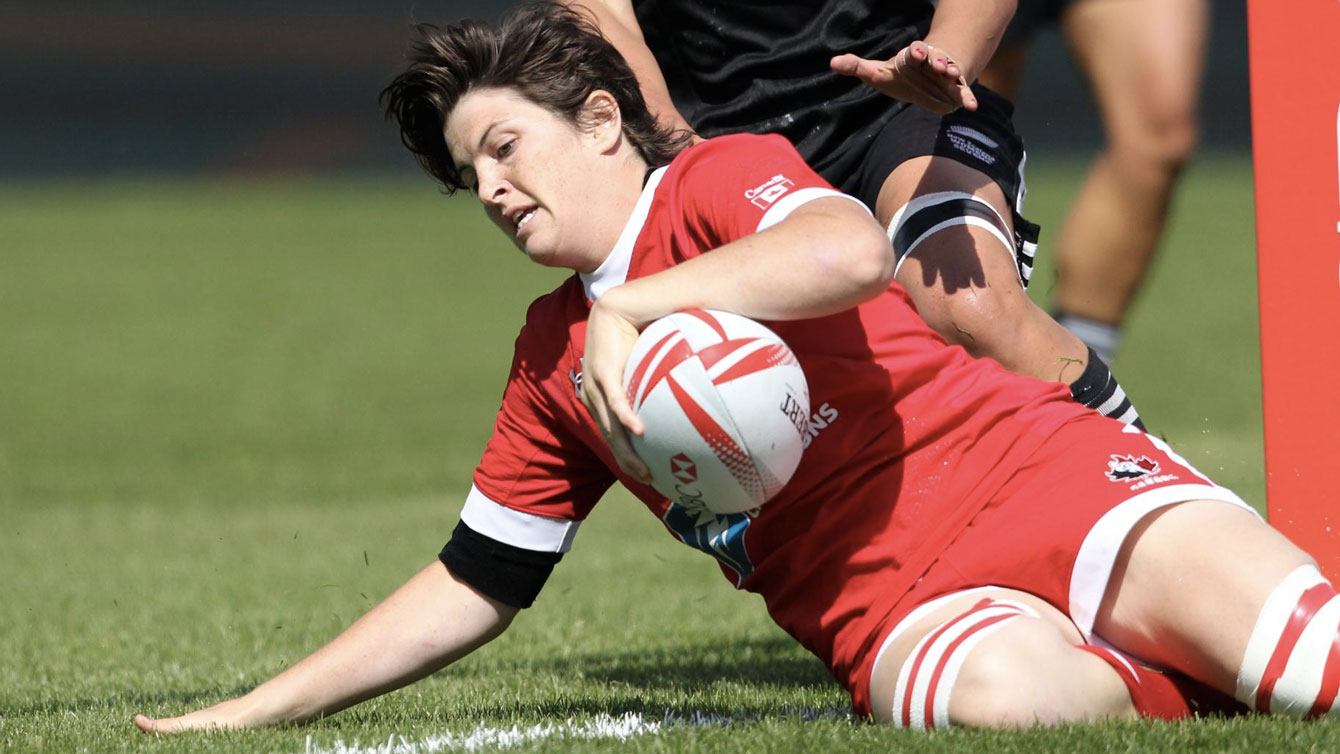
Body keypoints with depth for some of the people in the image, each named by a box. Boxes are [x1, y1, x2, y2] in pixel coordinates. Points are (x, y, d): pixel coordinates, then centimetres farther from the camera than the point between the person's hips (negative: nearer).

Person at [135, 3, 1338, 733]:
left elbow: (851, 250, -20)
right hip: (897, 607, 4)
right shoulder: (553, 365, 22)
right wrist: (249, 714, 24)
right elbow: (468, 590, 27)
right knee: (1001, 690, -36)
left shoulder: (720, 180, 4)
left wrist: (632, 302, -19)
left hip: (1034, 467, -3)